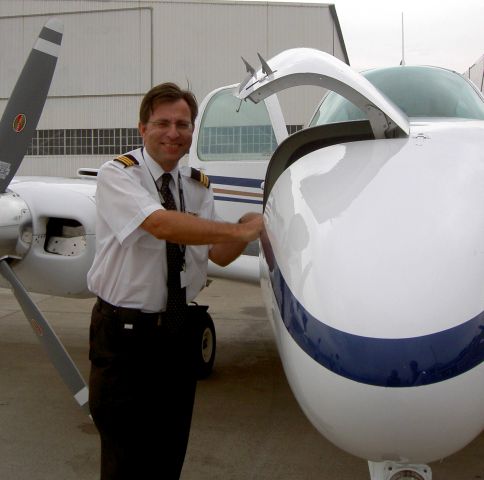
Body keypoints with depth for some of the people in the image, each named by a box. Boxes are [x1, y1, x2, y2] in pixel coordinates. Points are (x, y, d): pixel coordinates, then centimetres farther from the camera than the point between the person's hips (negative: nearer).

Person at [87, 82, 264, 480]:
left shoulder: (198, 185, 6)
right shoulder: (117, 174, -12)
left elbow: (219, 255, 7)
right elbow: (161, 225, -30)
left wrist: (246, 231, -12)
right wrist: (240, 229, -28)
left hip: (180, 328, 6)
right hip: (125, 331, -5)